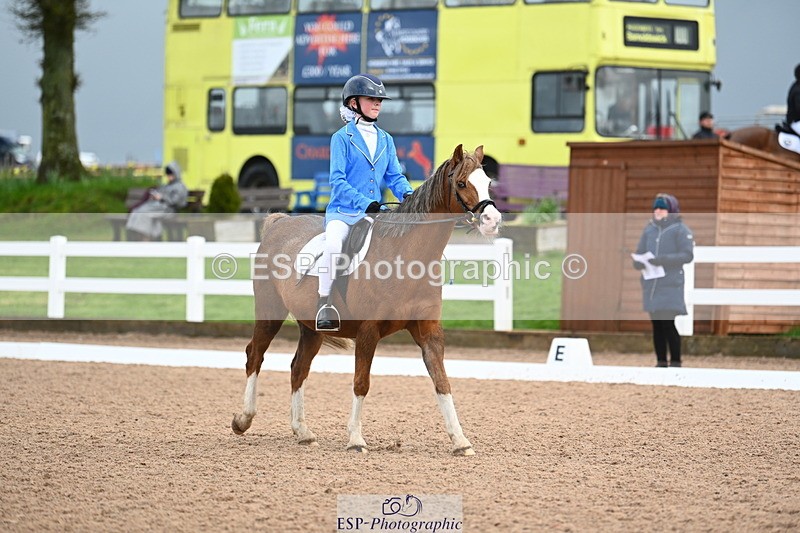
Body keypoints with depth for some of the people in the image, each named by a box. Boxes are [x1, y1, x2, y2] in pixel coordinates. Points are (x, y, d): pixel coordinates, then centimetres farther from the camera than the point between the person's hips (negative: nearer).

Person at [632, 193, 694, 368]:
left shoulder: (680, 230, -1)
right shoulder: (649, 229, 16)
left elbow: (687, 255, -10)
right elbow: (640, 253, 18)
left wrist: (663, 260, -19)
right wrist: (639, 262, -6)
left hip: (670, 285, -6)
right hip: (651, 285, 6)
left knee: (668, 324, -11)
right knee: (657, 326, 5)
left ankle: (675, 361, -5)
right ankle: (661, 362, 10)